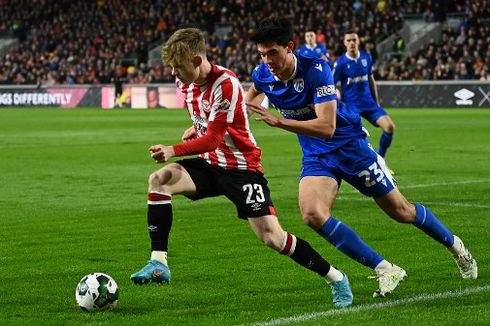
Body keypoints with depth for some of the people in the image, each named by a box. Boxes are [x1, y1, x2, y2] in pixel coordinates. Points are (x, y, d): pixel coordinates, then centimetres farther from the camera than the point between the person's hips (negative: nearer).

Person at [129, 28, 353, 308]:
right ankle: (158, 264, -18)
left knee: (272, 237, -13)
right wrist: (195, 129, 3)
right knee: (159, 180, -18)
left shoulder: (226, 85, -24)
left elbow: (212, 140, -27)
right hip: (211, 164, 7)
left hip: (242, 167, -7)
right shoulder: (186, 83, 1)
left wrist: (174, 151, -37)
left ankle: (336, 278, 5)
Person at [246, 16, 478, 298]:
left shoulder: (315, 69, -27)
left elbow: (326, 126, -36)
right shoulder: (262, 75, -9)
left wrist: (278, 121, -41)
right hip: (316, 157, 5)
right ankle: (386, 270, -15)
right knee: (312, 214, -23)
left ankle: (453, 244, 36)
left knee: (401, 211, 6)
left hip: (350, 145, -5)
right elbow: (250, 100, 20)